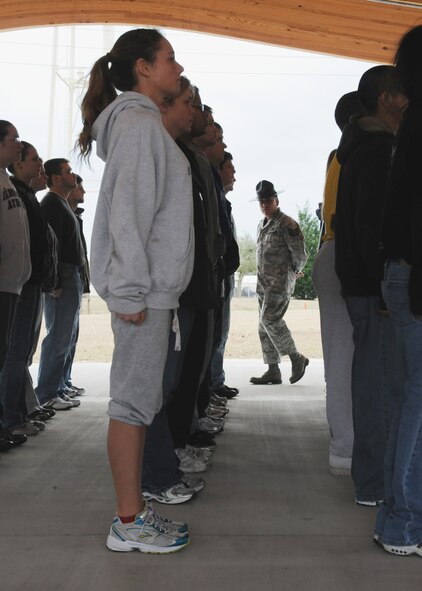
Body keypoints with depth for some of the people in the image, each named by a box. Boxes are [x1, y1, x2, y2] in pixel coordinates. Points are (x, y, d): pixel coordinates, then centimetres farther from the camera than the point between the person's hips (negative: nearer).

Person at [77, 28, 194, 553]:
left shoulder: (147, 123, 22)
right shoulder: (139, 122, -8)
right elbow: (127, 210, -17)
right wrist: (130, 289, -19)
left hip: (154, 287, 10)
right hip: (143, 290, -10)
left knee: (141, 398, 11)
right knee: (134, 399, -5)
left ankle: (134, 511, 19)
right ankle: (128, 523, 3)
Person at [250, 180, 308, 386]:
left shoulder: (287, 224, -9)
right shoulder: (261, 225, 17)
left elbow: (299, 253, -9)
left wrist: (293, 271, 5)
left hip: (281, 281, -8)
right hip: (263, 282, 9)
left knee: (270, 319, -17)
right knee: (265, 324, 6)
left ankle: (296, 358, -2)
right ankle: (273, 371, 10)